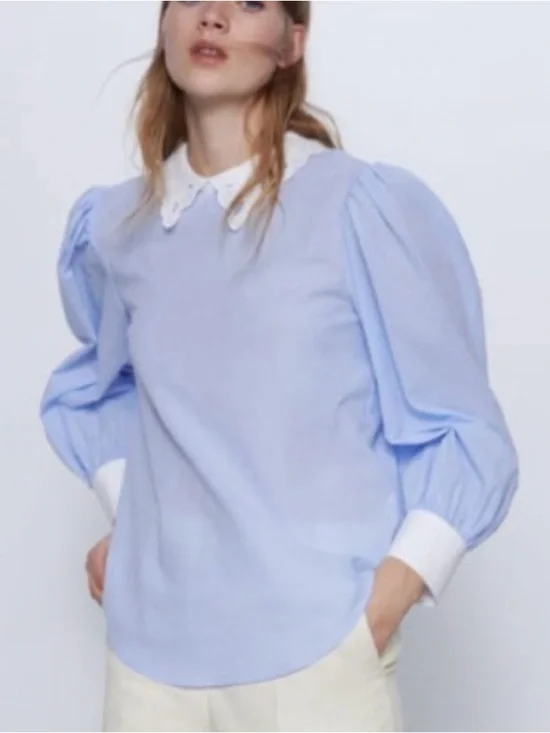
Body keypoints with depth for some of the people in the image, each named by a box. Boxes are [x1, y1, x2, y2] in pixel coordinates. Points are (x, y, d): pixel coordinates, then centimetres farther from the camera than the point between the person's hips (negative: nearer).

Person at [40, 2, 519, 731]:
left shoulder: (369, 206, -9)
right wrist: (129, 517, 9)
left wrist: (381, 607, -12)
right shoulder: (113, 227, 5)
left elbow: (461, 430, -4)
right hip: (149, 647, 4)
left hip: (319, 654, -4)